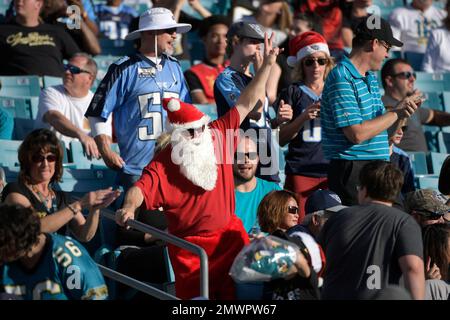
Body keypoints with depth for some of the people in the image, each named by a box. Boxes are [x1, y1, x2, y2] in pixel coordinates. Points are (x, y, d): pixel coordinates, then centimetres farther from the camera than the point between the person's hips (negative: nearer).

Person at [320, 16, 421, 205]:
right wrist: (395, 114, -13)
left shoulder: (370, 77, 18)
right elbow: (357, 134, -21)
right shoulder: (342, 80, -14)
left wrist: (401, 110, 5)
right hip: (351, 169, -9)